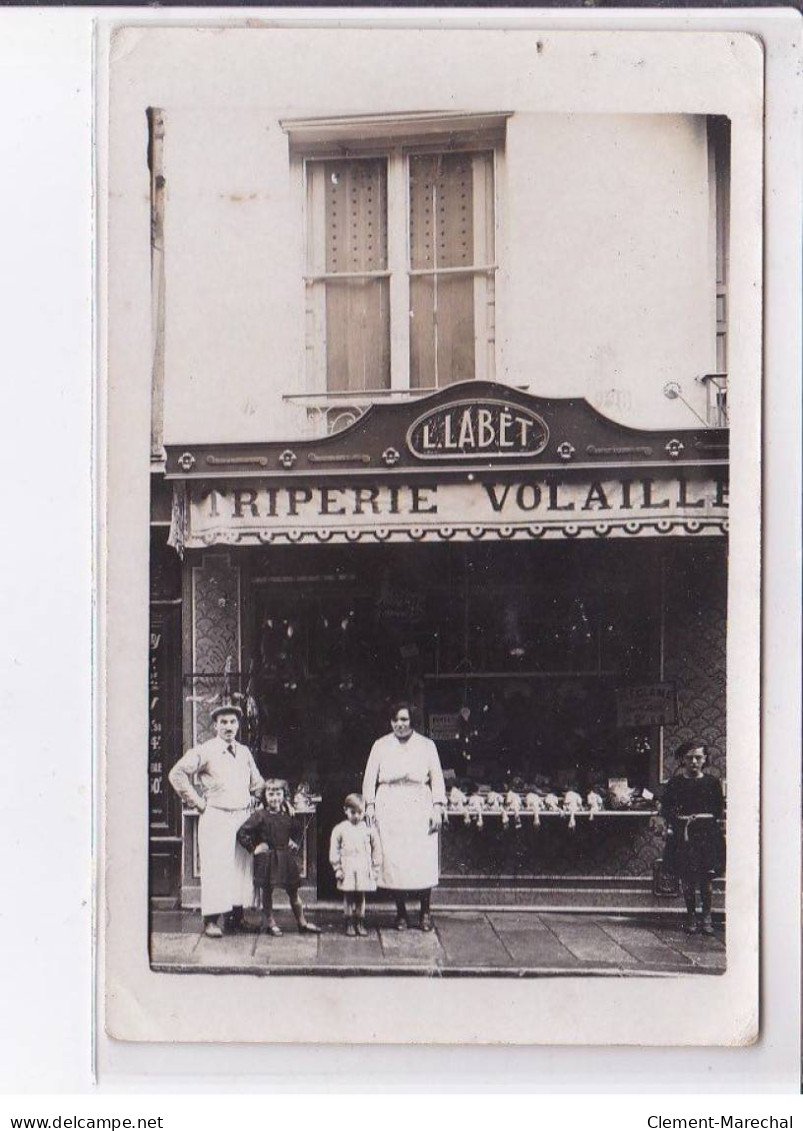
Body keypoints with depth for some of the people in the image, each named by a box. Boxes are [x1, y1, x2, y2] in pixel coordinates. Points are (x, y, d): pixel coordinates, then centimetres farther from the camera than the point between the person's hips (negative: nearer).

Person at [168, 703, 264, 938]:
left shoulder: (245, 752, 13)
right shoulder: (204, 751, -6)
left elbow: (256, 782, 28)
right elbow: (177, 774, -10)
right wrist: (196, 801, -9)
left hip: (243, 817, 6)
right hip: (215, 818, -6)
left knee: (242, 866, 6)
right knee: (215, 867, -9)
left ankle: (236, 916, 16)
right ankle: (212, 920, -5)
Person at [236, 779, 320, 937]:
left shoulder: (288, 816, 3)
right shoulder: (260, 816, -11)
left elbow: (299, 830, 22)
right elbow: (242, 832, -13)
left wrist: (295, 844, 9)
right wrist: (252, 848, -13)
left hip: (286, 858, 4)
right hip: (267, 858, -4)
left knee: (293, 891, 9)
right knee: (267, 890, 5)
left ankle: (302, 922, 17)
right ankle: (270, 922, 17)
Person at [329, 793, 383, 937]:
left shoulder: (369, 829, 2)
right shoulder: (339, 829, 0)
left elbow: (377, 850, 8)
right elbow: (334, 852, 2)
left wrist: (375, 869, 5)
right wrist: (338, 869, -2)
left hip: (364, 872, 1)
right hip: (347, 872, -1)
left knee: (361, 898, 7)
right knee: (348, 898, 3)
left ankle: (360, 924, 16)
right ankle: (349, 924, 12)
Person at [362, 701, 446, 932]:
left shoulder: (426, 745, 9)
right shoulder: (381, 746, 9)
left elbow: (437, 778, 7)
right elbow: (369, 778, 9)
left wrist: (438, 808, -2)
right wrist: (369, 805, -1)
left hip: (419, 809, 0)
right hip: (390, 809, 0)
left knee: (424, 861, -5)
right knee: (393, 860, -3)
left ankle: (425, 912, 6)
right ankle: (401, 913, 8)